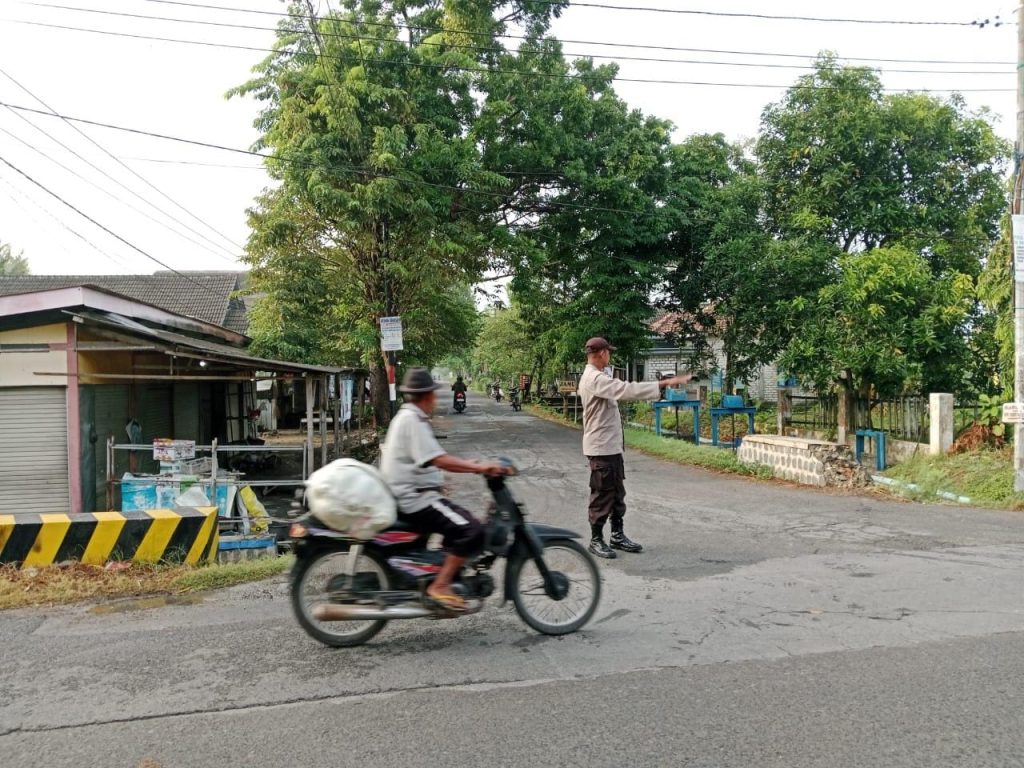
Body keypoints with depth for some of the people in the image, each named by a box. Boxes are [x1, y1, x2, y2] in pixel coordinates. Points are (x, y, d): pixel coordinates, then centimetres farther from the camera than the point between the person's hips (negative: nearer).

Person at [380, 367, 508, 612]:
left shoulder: (407, 417, 17)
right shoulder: (412, 420, -15)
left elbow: (431, 460, 21)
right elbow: (439, 460, -25)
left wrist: (470, 465, 19)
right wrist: (479, 468, -23)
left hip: (411, 496, 11)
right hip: (415, 499, -11)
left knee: (462, 522, 20)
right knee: (472, 530, -18)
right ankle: (439, 587, -15)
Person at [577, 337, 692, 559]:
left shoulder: (597, 376, 14)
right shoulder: (595, 379, -21)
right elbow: (627, 390, -30)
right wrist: (664, 383, -31)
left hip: (611, 445, 10)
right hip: (601, 447, -10)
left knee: (617, 492, 15)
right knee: (602, 494, -1)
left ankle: (617, 535, 24)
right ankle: (596, 540, 10)